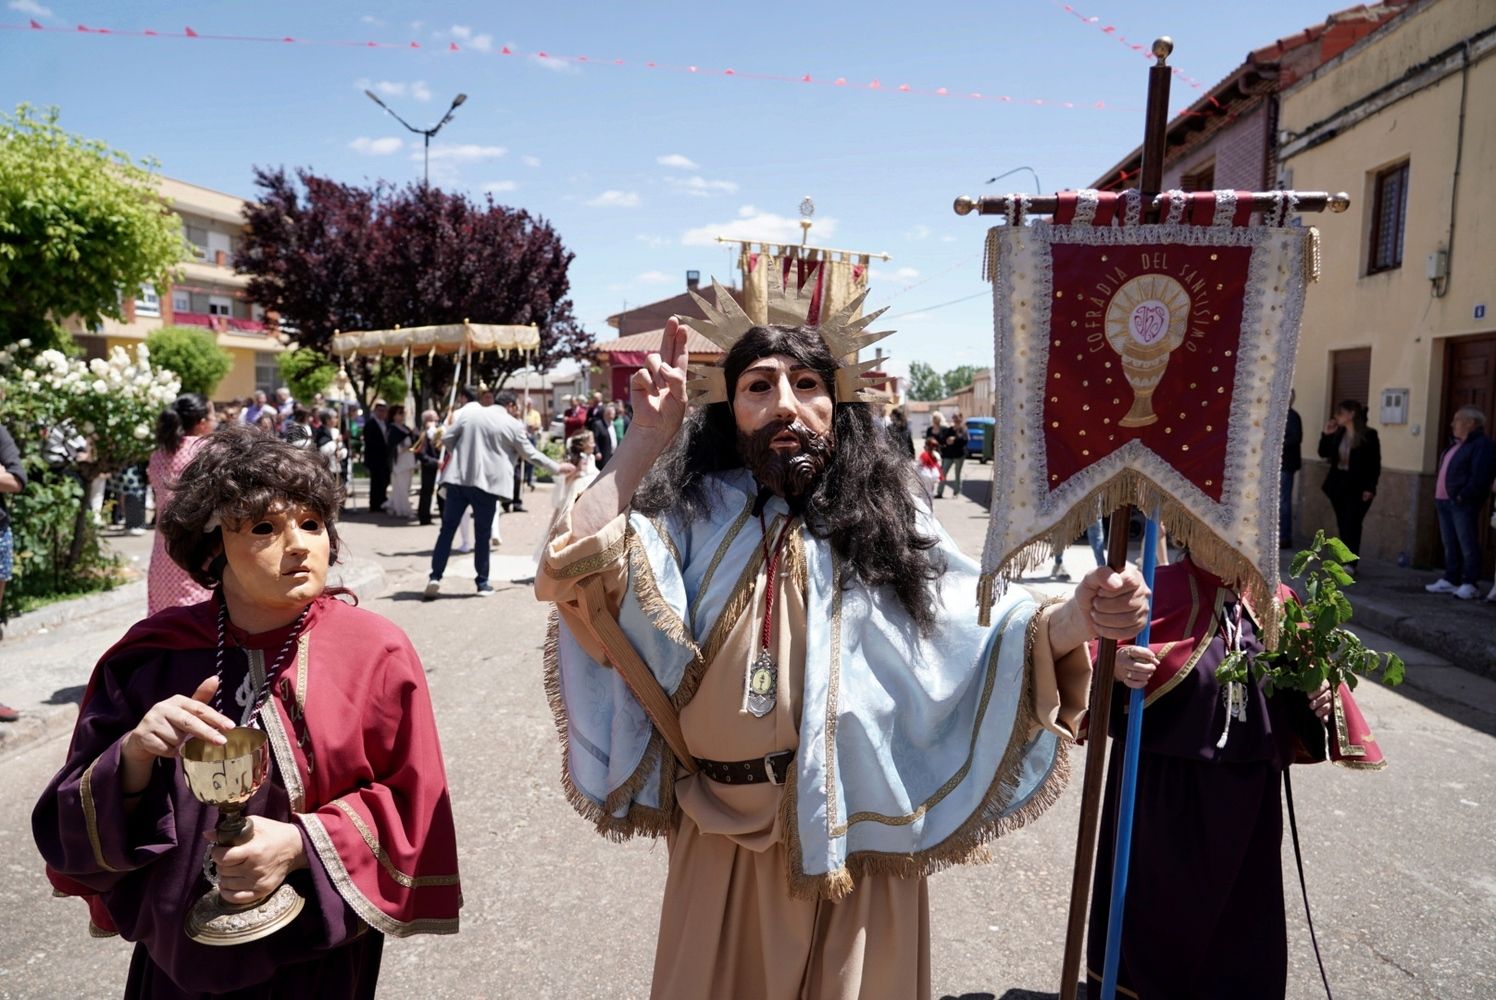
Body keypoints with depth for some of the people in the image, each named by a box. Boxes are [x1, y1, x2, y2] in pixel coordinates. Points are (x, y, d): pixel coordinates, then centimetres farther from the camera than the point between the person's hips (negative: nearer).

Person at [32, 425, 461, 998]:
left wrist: (303, 844, -22)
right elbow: (73, 831, -7)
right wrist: (134, 756, -26)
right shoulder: (151, 657, -10)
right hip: (179, 951, 2)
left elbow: (411, 804, -9)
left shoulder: (375, 654, -14)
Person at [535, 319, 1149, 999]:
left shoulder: (884, 520, -5)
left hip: (855, 833, 0)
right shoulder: (697, 514, -5)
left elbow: (974, 634, -12)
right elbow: (572, 570, -18)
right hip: (723, 831, 1)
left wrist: (1071, 620, -31)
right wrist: (646, 439, -20)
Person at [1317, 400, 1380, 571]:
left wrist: (1370, 487, -14)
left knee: (1352, 524, -11)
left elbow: (1375, 464, -9)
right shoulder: (1338, 434, 8)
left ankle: (1351, 563, -11)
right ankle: (1345, 561, 16)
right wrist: (1326, 435, 0)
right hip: (1338, 485, 6)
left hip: (1358, 488, -6)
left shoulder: (1369, 436, -8)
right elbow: (1324, 454, 14)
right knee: (1342, 524, 9)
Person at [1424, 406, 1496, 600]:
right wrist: (1438, 497, 15)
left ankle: (1469, 584, -2)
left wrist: (1462, 496, -20)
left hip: (1463, 504, -9)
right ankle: (1450, 580, 18)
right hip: (1444, 502, 9)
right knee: (1450, 545, 12)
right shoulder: (1455, 445, 20)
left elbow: (1480, 477, -19)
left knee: (1467, 546, -5)